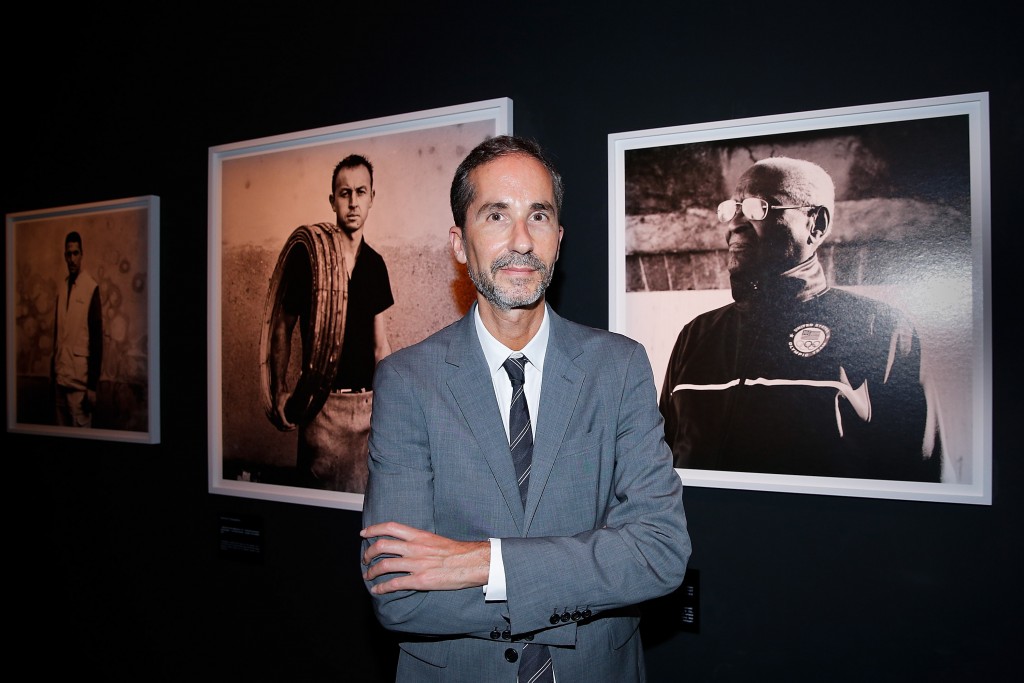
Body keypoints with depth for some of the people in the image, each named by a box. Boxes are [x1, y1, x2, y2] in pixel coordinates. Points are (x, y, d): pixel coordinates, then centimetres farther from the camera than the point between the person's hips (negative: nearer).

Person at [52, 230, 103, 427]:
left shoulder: (91, 288, -8)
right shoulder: (61, 290, 12)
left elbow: (97, 338, -11)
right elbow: (57, 334, 17)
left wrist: (93, 385, -14)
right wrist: (52, 373, 15)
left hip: (80, 378, -6)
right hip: (60, 377, 6)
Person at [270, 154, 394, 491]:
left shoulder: (375, 264, 7)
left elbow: (381, 345, 12)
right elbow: (283, 328, 1)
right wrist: (280, 392, -7)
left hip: (368, 403, 4)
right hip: (323, 403, -4)